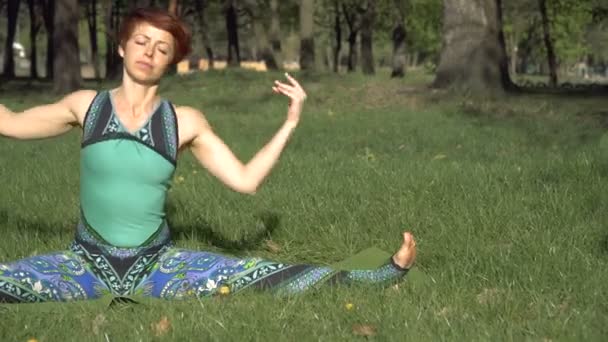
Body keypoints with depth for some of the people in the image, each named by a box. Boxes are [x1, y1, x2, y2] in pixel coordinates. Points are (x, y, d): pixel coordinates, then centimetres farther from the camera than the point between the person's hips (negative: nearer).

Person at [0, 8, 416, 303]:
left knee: (261, 277, -17)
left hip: (155, 264, -1)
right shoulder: (87, 105, 0)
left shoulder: (185, 122, -1)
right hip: (88, 263, 1)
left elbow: (245, 180, -3)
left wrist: (290, 123, -7)